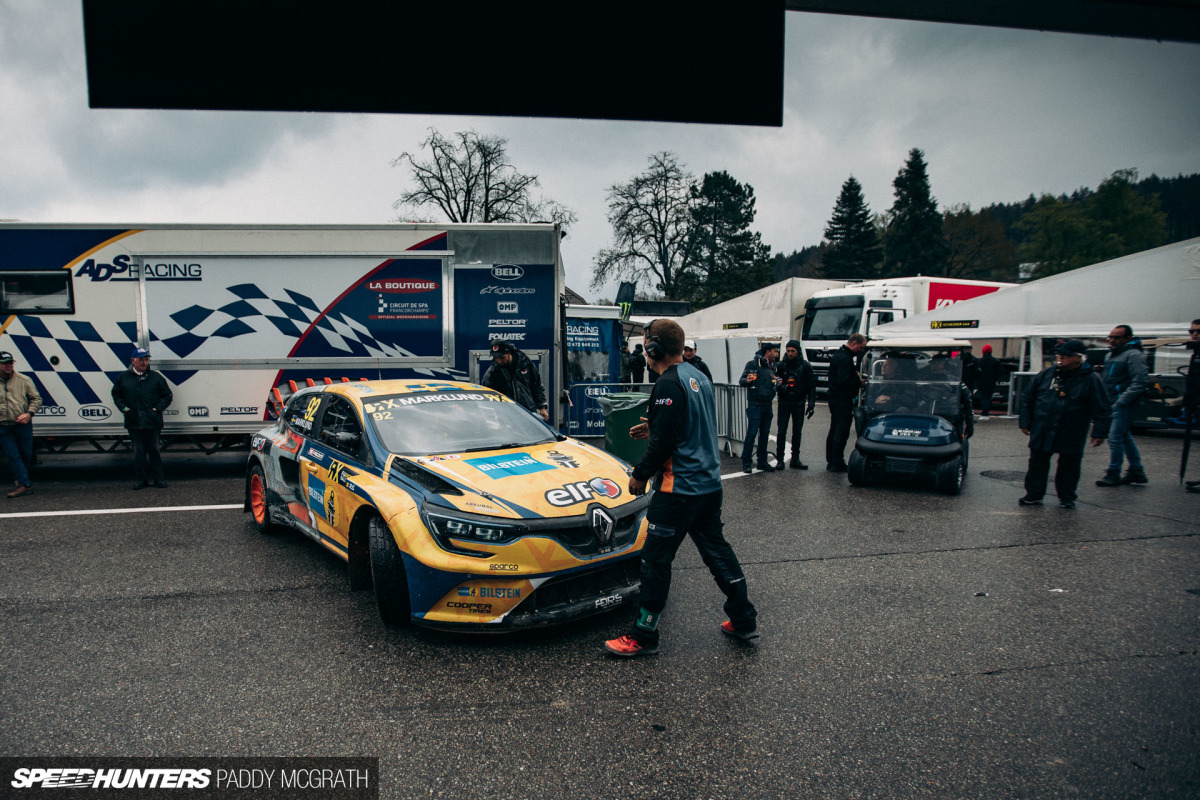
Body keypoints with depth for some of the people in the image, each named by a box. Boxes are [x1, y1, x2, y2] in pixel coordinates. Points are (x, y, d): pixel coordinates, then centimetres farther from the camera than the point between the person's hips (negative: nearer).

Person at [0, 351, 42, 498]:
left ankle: (20, 481, 26)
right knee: (12, 456, -5)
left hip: (23, 425, 0)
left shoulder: (24, 380, 3)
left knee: (26, 455, 8)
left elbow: (36, 399, 6)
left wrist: (29, 413, -9)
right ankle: (25, 484, -3)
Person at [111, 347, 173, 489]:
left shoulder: (156, 377, 5)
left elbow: (167, 396, 10)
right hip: (133, 423, 1)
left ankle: (158, 478, 12)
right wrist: (124, 408, 4)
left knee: (154, 450, 4)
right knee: (138, 452, 5)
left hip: (152, 422, -1)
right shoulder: (123, 377, 8)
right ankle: (141, 480, 13)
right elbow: (116, 394, 19)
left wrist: (157, 408, -4)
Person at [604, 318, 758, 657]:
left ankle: (643, 635, 7)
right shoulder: (699, 377, 12)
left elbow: (665, 442, -20)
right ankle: (744, 620, 26)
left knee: (655, 559, -1)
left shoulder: (669, 384, -17)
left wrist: (640, 475, -8)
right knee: (716, 549, 18)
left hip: (679, 488, -9)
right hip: (709, 483, 10)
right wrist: (653, 429, 20)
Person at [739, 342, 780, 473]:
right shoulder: (753, 363, -4)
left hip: (767, 406, 7)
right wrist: (747, 380, -31)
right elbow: (741, 381, -9)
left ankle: (762, 462, 18)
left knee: (765, 434, 10)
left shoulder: (771, 367, 18)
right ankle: (746, 463, -3)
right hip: (755, 404, -7)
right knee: (752, 433, -9)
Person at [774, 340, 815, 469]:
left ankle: (795, 459, 13)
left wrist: (811, 404, -5)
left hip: (799, 403, 1)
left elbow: (811, 386, 2)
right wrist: (782, 387, -19)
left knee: (797, 432, 6)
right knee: (781, 431, -3)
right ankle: (779, 459, 3)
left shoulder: (805, 366, 1)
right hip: (784, 402, -1)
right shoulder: (781, 365, 1)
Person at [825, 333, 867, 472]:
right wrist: (860, 382, -15)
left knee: (834, 432, 15)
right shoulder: (845, 359, -19)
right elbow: (845, 381, -26)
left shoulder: (839, 354, 15)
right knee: (841, 433, -6)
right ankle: (837, 464, -3)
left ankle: (831, 461, 22)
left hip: (835, 398, 11)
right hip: (843, 401, -11)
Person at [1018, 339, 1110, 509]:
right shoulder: (1046, 374, 3)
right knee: (1037, 464, 5)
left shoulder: (1090, 379, -5)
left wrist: (1099, 433, -8)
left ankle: (1067, 498, 23)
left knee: (1069, 467, 7)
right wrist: (1025, 422, 6)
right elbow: (1028, 399, 10)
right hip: (1041, 432, 2)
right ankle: (1033, 495, 15)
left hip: (1071, 437, -2)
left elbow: (1102, 409, -3)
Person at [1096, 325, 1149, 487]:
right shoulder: (1111, 355, 15)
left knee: (1115, 437, -7)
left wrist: (1120, 401, -20)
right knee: (1126, 437, 16)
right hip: (1114, 402, 10)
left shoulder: (1134, 355, -13)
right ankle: (1137, 472, 25)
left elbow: (1138, 384, -19)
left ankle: (1113, 474, 1)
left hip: (1124, 403, -10)